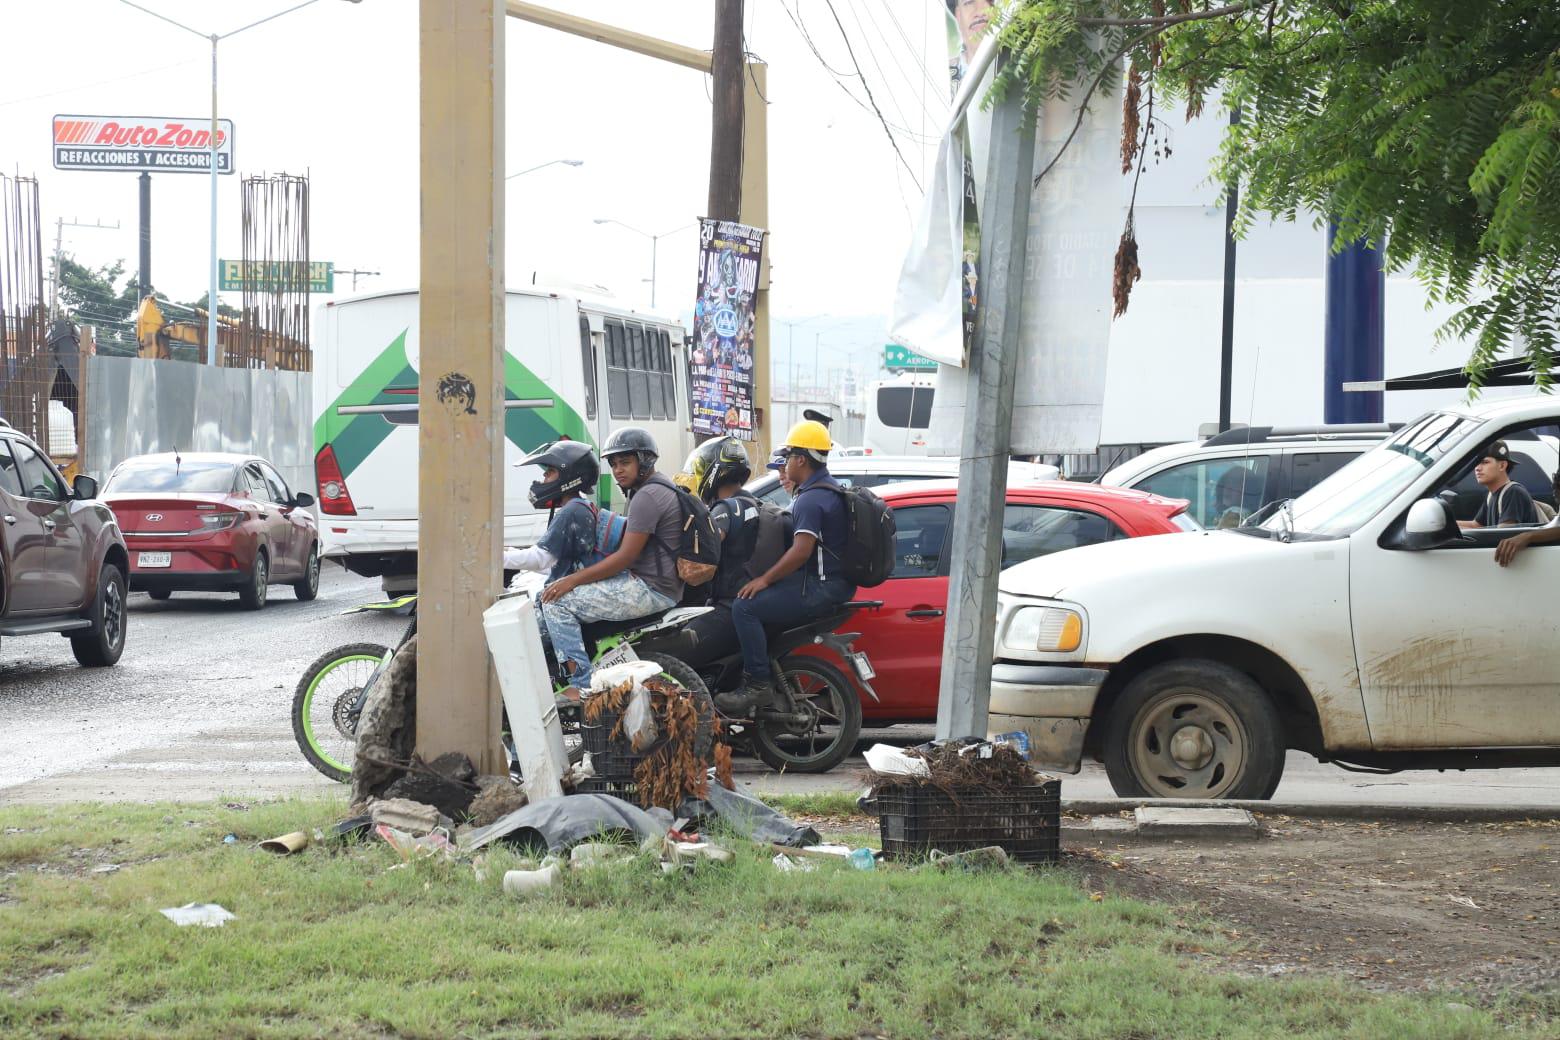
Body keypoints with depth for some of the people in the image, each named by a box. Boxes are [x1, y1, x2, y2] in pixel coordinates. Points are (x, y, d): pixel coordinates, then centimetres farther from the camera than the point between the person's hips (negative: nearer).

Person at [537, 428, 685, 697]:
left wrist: (572, 580, -16)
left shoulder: (647, 497, -16)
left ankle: (583, 686, -18)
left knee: (557, 602, -14)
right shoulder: (661, 488, 18)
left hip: (650, 590, -11)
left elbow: (625, 557, -20)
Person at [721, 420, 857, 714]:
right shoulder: (830, 489, 16)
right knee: (761, 602, 26)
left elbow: (802, 550, -26)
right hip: (834, 583, 11)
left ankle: (757, 684, -21)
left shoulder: (810, 499, -17)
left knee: (745, 607, -19)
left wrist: (765, 579, -19)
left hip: (819, 587, -11)